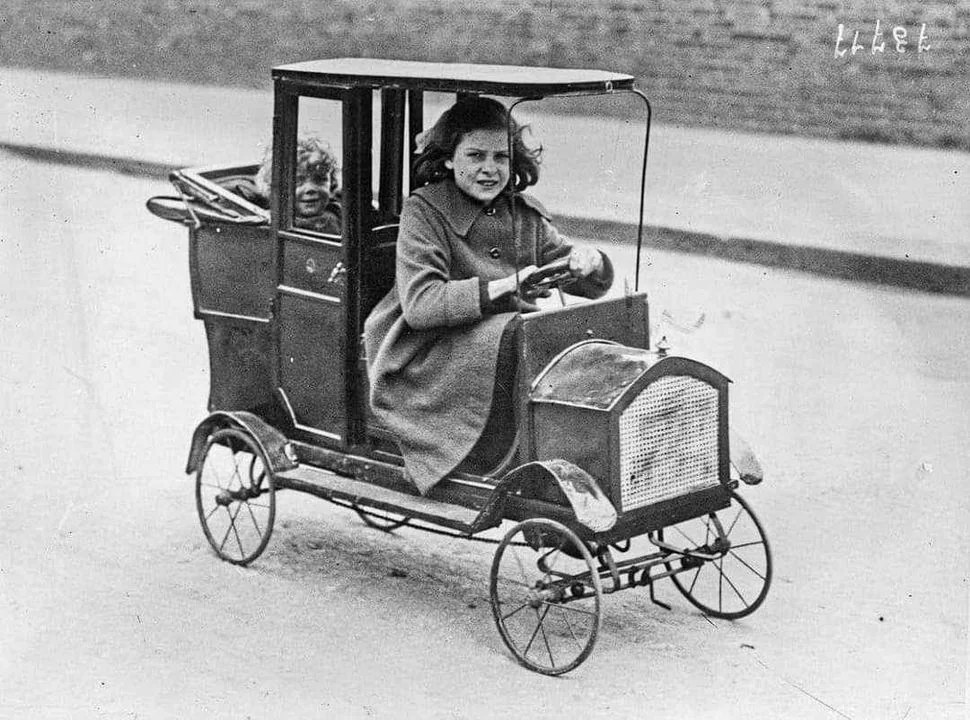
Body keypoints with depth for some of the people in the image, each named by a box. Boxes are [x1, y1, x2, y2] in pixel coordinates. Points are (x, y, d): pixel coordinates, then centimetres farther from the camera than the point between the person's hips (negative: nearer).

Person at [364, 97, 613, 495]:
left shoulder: (524, 214, 13)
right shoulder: (424, 211, -5)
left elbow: (594, 285, 15)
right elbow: (419, 305, -19)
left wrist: (590, 262, -10)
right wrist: (504, 287, -28)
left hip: (508, 343, 6)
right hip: (428, 363, -6)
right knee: (517, 337, -33)